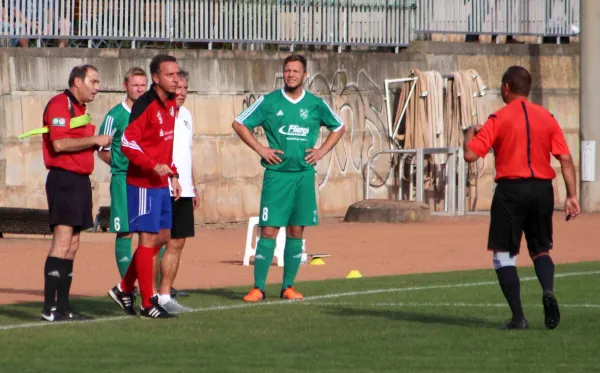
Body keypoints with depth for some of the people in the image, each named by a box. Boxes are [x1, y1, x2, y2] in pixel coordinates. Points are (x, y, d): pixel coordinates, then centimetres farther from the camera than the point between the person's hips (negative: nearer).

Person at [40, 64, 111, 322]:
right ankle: (50, 308, -18)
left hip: (80, 180, 10)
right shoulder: (60, 105, -11)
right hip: (64, 179, -10)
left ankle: (63, 307, 13)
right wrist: (94, 140, -15)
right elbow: (59, 143, -21)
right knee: (62, 241, -15)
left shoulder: (79, 108, 20)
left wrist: (98, 145, 10)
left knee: (72, 246, 10)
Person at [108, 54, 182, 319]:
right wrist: (153, 166, -29)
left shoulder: (171, 105, 11)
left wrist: (173, 174, 16)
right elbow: (128, 142, -23)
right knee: (149, 239, -5)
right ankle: (147, 304, 2)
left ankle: (124, 289, 25)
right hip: (143, 184, -9)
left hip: (161, 183, 9)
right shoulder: (145, 105, -17)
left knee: (162, 236, 14)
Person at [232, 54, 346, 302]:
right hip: (276, 173, -2)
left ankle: (288, 286, 12)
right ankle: (258, 288, -6)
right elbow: (239, 124, 6)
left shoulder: (316, 105, 6)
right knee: (269, 231, -7)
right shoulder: (269, 102, 0)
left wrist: (322, 151, 6)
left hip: (304, 174, 2)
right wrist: (260, 148, -3)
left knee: (296, 232, 5)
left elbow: (339, 128, 20)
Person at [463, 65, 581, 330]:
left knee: (504, 255, 5)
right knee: (540, 250, 18)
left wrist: (470, 133, 11)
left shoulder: (499, 119, -5)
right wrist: (571, 195, 1)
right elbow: (566, 159, 1)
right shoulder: (547, 118, 7)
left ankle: (518, 317, -6)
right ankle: (548, 290, -13)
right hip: (543, 189, 4)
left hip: (511, 190, -4)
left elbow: (470, 155, -9)